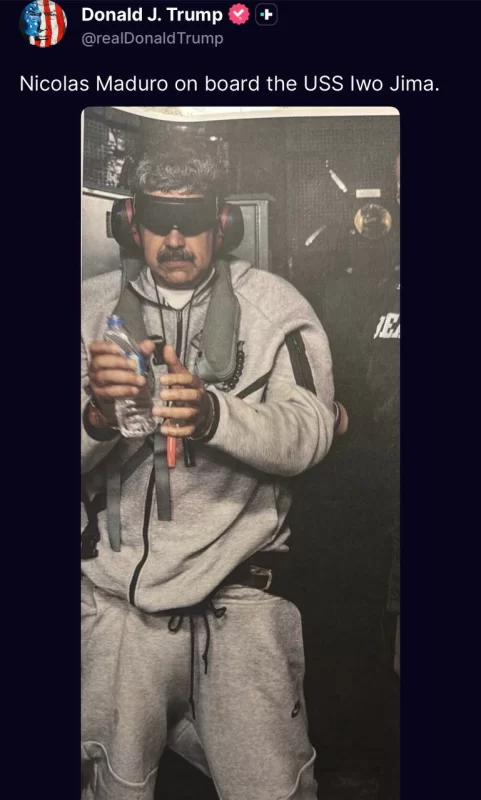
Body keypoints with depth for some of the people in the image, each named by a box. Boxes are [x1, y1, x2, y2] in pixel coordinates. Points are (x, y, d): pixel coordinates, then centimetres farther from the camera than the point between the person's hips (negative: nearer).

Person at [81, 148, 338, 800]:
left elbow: (311, 433, -11)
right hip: (119, 594, 2)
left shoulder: (273, 306, -1)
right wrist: (97, 416, -26)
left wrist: (213, 413, -30)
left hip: (241, 595, -1)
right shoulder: (96, 307, 3)